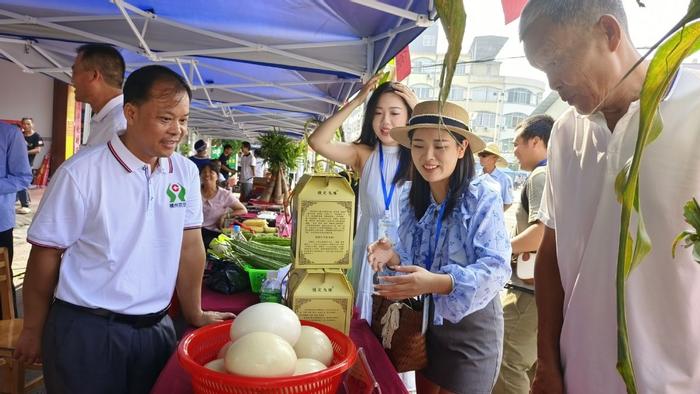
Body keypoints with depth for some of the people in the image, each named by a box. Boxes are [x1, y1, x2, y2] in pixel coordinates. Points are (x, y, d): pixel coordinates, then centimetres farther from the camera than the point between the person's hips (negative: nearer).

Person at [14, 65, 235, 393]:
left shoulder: (186, 173, -1)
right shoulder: (80, 173, -13)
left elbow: (190, 246, 4)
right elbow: (46, 255, -5)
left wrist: (194, 314, 11)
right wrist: (33, 331, 2)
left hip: (156, 328, 4)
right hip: (86, 330, -4)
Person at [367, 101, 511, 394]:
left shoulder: (482, 196, -17)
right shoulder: (415, 202, 2)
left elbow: (496, 267, -24)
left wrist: (439, 283, -37)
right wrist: (394, 257, -12)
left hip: (470, 326, -6)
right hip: (426, 320, 6)